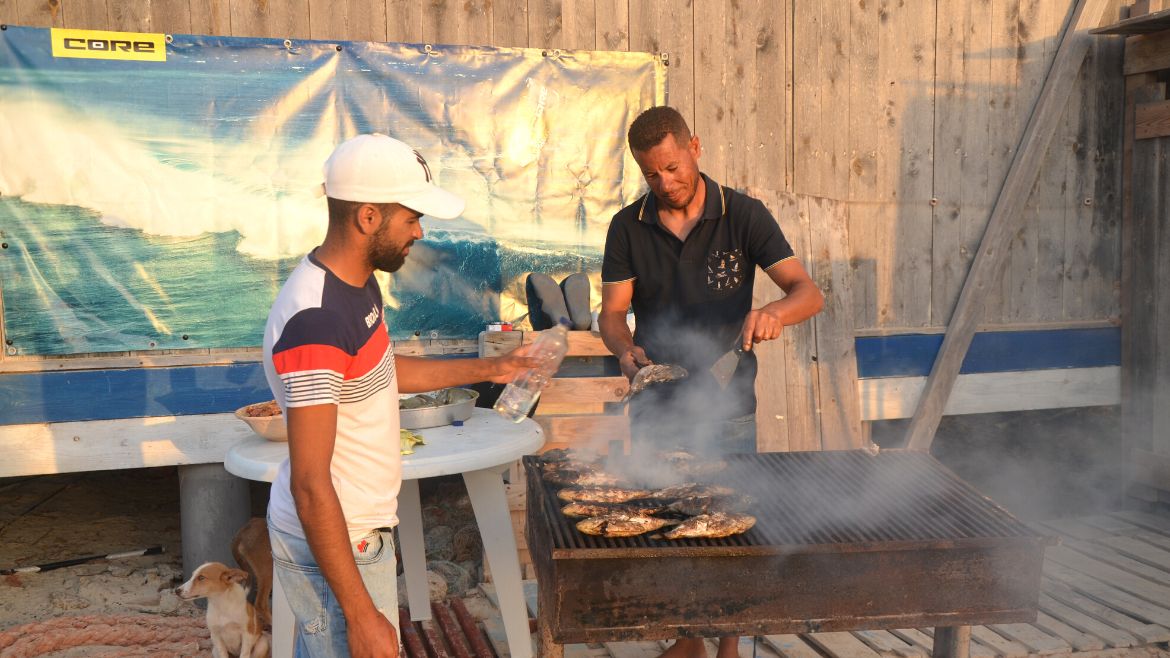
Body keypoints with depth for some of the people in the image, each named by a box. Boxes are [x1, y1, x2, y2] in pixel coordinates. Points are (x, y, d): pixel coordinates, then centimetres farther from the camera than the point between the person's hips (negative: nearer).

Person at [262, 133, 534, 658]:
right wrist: (361, 614, -25)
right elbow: (310, 485, -28)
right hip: (333, 547, -9)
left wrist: (487, 369, 20)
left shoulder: (356, 284, 2)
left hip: (359, 529, 9)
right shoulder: (315, 322, -29)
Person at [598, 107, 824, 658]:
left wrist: (775, 311, -34)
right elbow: (612, 312, 0)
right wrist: (625, 349, -22)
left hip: (728, 410, -1)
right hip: (656, 411, 2)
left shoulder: (743, 216, -7)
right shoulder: (628, 227, -1)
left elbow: (808, 292, -12)